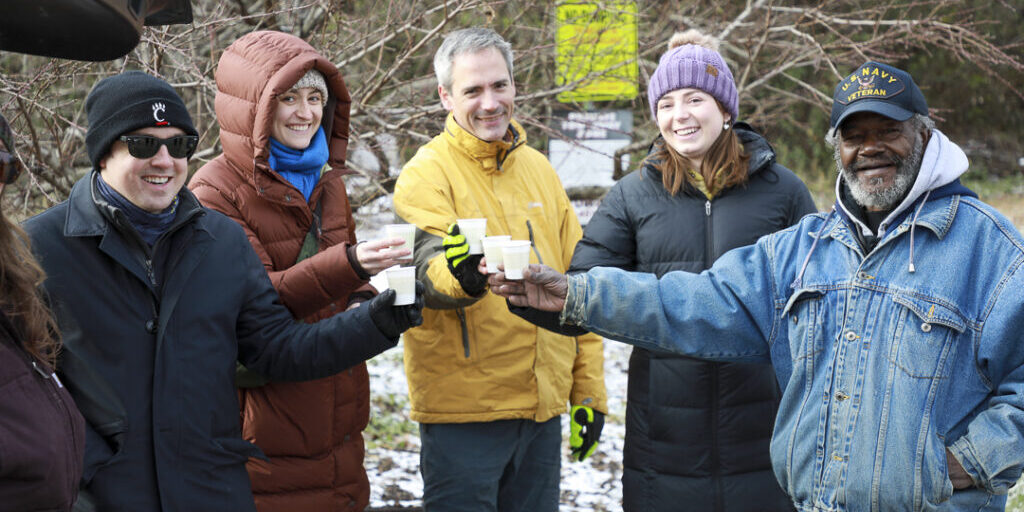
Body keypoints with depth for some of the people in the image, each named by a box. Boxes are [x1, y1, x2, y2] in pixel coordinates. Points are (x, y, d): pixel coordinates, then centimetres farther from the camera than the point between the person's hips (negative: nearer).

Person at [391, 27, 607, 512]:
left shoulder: (538, 169, 12)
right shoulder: (427, 172, -7)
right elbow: (427, 268, -24)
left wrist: (589, 389, 12)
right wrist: (460, 276, -48)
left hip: (544, 407, 6)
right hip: (462, 408, -5)